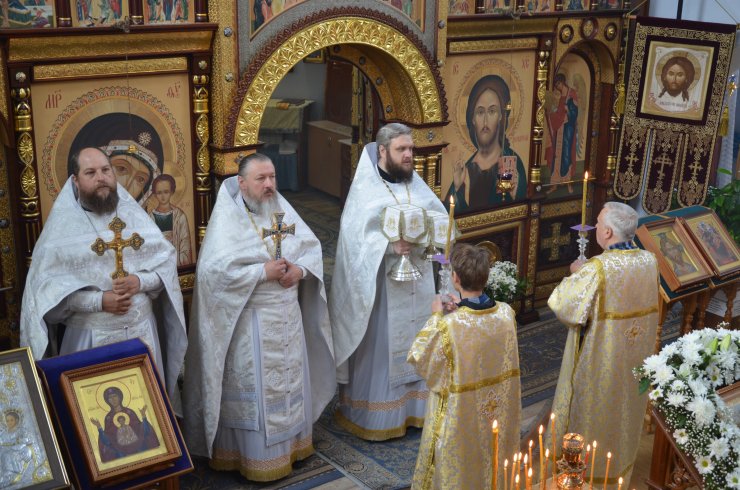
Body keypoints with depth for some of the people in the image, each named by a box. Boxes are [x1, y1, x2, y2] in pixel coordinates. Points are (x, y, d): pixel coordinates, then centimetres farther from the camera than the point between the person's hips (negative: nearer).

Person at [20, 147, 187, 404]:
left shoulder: (134, 215, 4)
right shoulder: (62, 224, -4)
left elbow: (166, 261, 4)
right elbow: (46, 285, -10)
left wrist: (140, 281, -16)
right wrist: (99, 301, -20)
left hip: (142, 330, 3)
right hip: (90, 336, -3)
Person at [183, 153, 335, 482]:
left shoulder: (282, 208, 5)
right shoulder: (227, 217, -14)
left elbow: (312, 246, 8)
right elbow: (213, 269, -24)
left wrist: (300, 269, -13)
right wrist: (263, 272, -23)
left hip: (289, 315, 6)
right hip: (251, 321, -6)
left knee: (289, 378, 17)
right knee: (255, 386, 2)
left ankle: (291, 442, 33)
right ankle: (258, 456, 14)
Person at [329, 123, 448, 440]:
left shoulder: (415, 182, 8)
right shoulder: (365, 187, -8)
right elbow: (355, 235, -15)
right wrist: (390, 245, -27)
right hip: (381, 279, -6)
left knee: (415, 338, 13)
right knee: (379, 345, 2)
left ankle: (413, 405, 28)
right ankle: (374, 415, 14)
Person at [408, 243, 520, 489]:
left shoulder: (448, 325, -31)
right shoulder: (506, 312, -15)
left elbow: (419, 357, -13)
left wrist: (436, 317, -6)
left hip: (459, 415, -4)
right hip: (497, 411, 4)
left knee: (455, 469, 19)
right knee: (494, 462, 27)